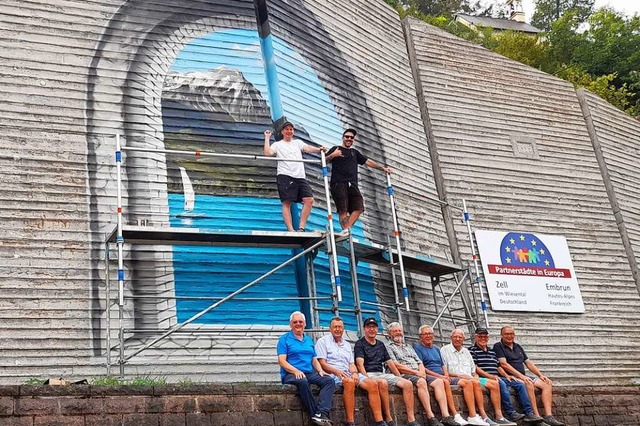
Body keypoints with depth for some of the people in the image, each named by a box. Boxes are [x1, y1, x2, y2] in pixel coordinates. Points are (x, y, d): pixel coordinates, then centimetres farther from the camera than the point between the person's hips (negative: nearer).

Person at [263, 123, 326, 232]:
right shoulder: (277, 144, 17)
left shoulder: (298, 142, 26)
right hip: (285, 176, -4)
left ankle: (301, 228, -9)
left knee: (309, 199, -11)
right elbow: (268, 153, -1)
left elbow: (307, 148, 7)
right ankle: (290, 230, -17)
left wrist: (318, 149, -13)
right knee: (287, 202, -12)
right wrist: (267, 138, 4)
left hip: (300, 176, 4)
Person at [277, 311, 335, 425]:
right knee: (303, 381, -39)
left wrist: (320, 370, -1)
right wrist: (296, 371, -20)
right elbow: (281, 361, -5)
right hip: (291, 374, -5)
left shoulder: (309, 340, 23)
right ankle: (314, 415, -31)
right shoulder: (284, 339, 6)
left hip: (309, 373, 5)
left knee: (329, 380, -22)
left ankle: (321, 414, -38)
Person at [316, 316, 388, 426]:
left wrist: (354, 373, -7)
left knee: (372, 383, -18)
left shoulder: (347, 345, 26)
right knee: (349, 381, -39)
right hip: (333, 375, -6)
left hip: (348, 374, 6)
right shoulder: (323, 341, 8)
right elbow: (322, 363, -3)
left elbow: (351, 364, 17)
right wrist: (337, 371, -19)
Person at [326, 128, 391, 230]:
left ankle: (346, 230, -19)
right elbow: (325, 161, 7)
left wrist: (382, 168, 24)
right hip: (338, 184, -5)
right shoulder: (336, 149, 15)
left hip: (352, 184, 5)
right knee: (343, 210, -16)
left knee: (359, 207, -16)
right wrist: (332, 155, -11)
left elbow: (368, 161, 30)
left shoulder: (355, 152, 30)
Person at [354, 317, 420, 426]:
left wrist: (400, 378, 13)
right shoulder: (360, 344, 4)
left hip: (382, 374, 6)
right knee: (383, 383, -39)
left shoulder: (381, 344, 23)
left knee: (408, 384, -15)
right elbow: (360, 364, -10)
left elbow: (390, 363, 22)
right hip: (369, 374, -6)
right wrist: (367, 378, -26)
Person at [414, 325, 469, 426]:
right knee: (445, 382, -34)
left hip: (442, 377, 7)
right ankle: (455, 415, -35)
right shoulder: (418, 348, 3)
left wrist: (446, 374, 1)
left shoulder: (436, 349, 26)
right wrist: (438, 376, -14)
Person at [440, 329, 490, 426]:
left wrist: (475, 377, 2)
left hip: (468, 379, 5)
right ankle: (473, 416, -41)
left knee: (475, 382, -30)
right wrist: (458, 375, -14)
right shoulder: (444, 350, 8)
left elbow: (473, 372, 25)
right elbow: (444, 372, -2)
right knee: (467, 382, -35)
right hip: (453, 379, -5)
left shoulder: (466, 352, 27)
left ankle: (482, 414, -37)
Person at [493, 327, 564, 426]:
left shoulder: (518, 347, 23)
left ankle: (548, 416, -21)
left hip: (523, 377, 7)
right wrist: (521, 375, -20)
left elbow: (528, 363, 22)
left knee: (547, 383, -11)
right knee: (528, 383, -34)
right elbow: (503, 364, -12)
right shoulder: (498, 346, 0)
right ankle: (536, 416, -34)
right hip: (511, 377, -7)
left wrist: (541, 375, 7)